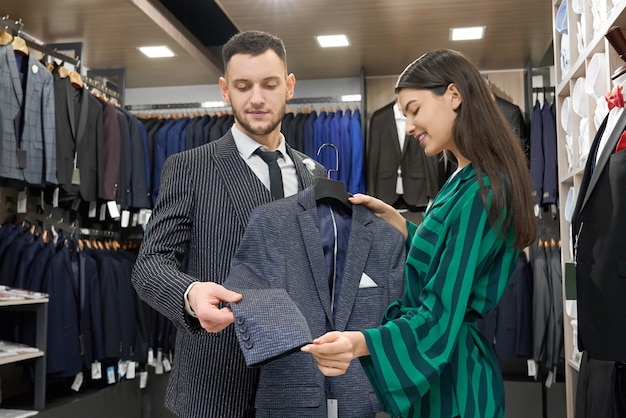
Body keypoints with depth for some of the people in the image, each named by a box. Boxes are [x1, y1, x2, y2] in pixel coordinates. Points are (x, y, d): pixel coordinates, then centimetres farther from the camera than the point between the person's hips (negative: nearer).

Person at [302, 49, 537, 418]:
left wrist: (360, 343, -44)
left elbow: (441, 316, -29)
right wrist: (391, 218, 6)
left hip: (447, 381, -9)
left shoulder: (479, 192, -24)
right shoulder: (467, 179, 7)